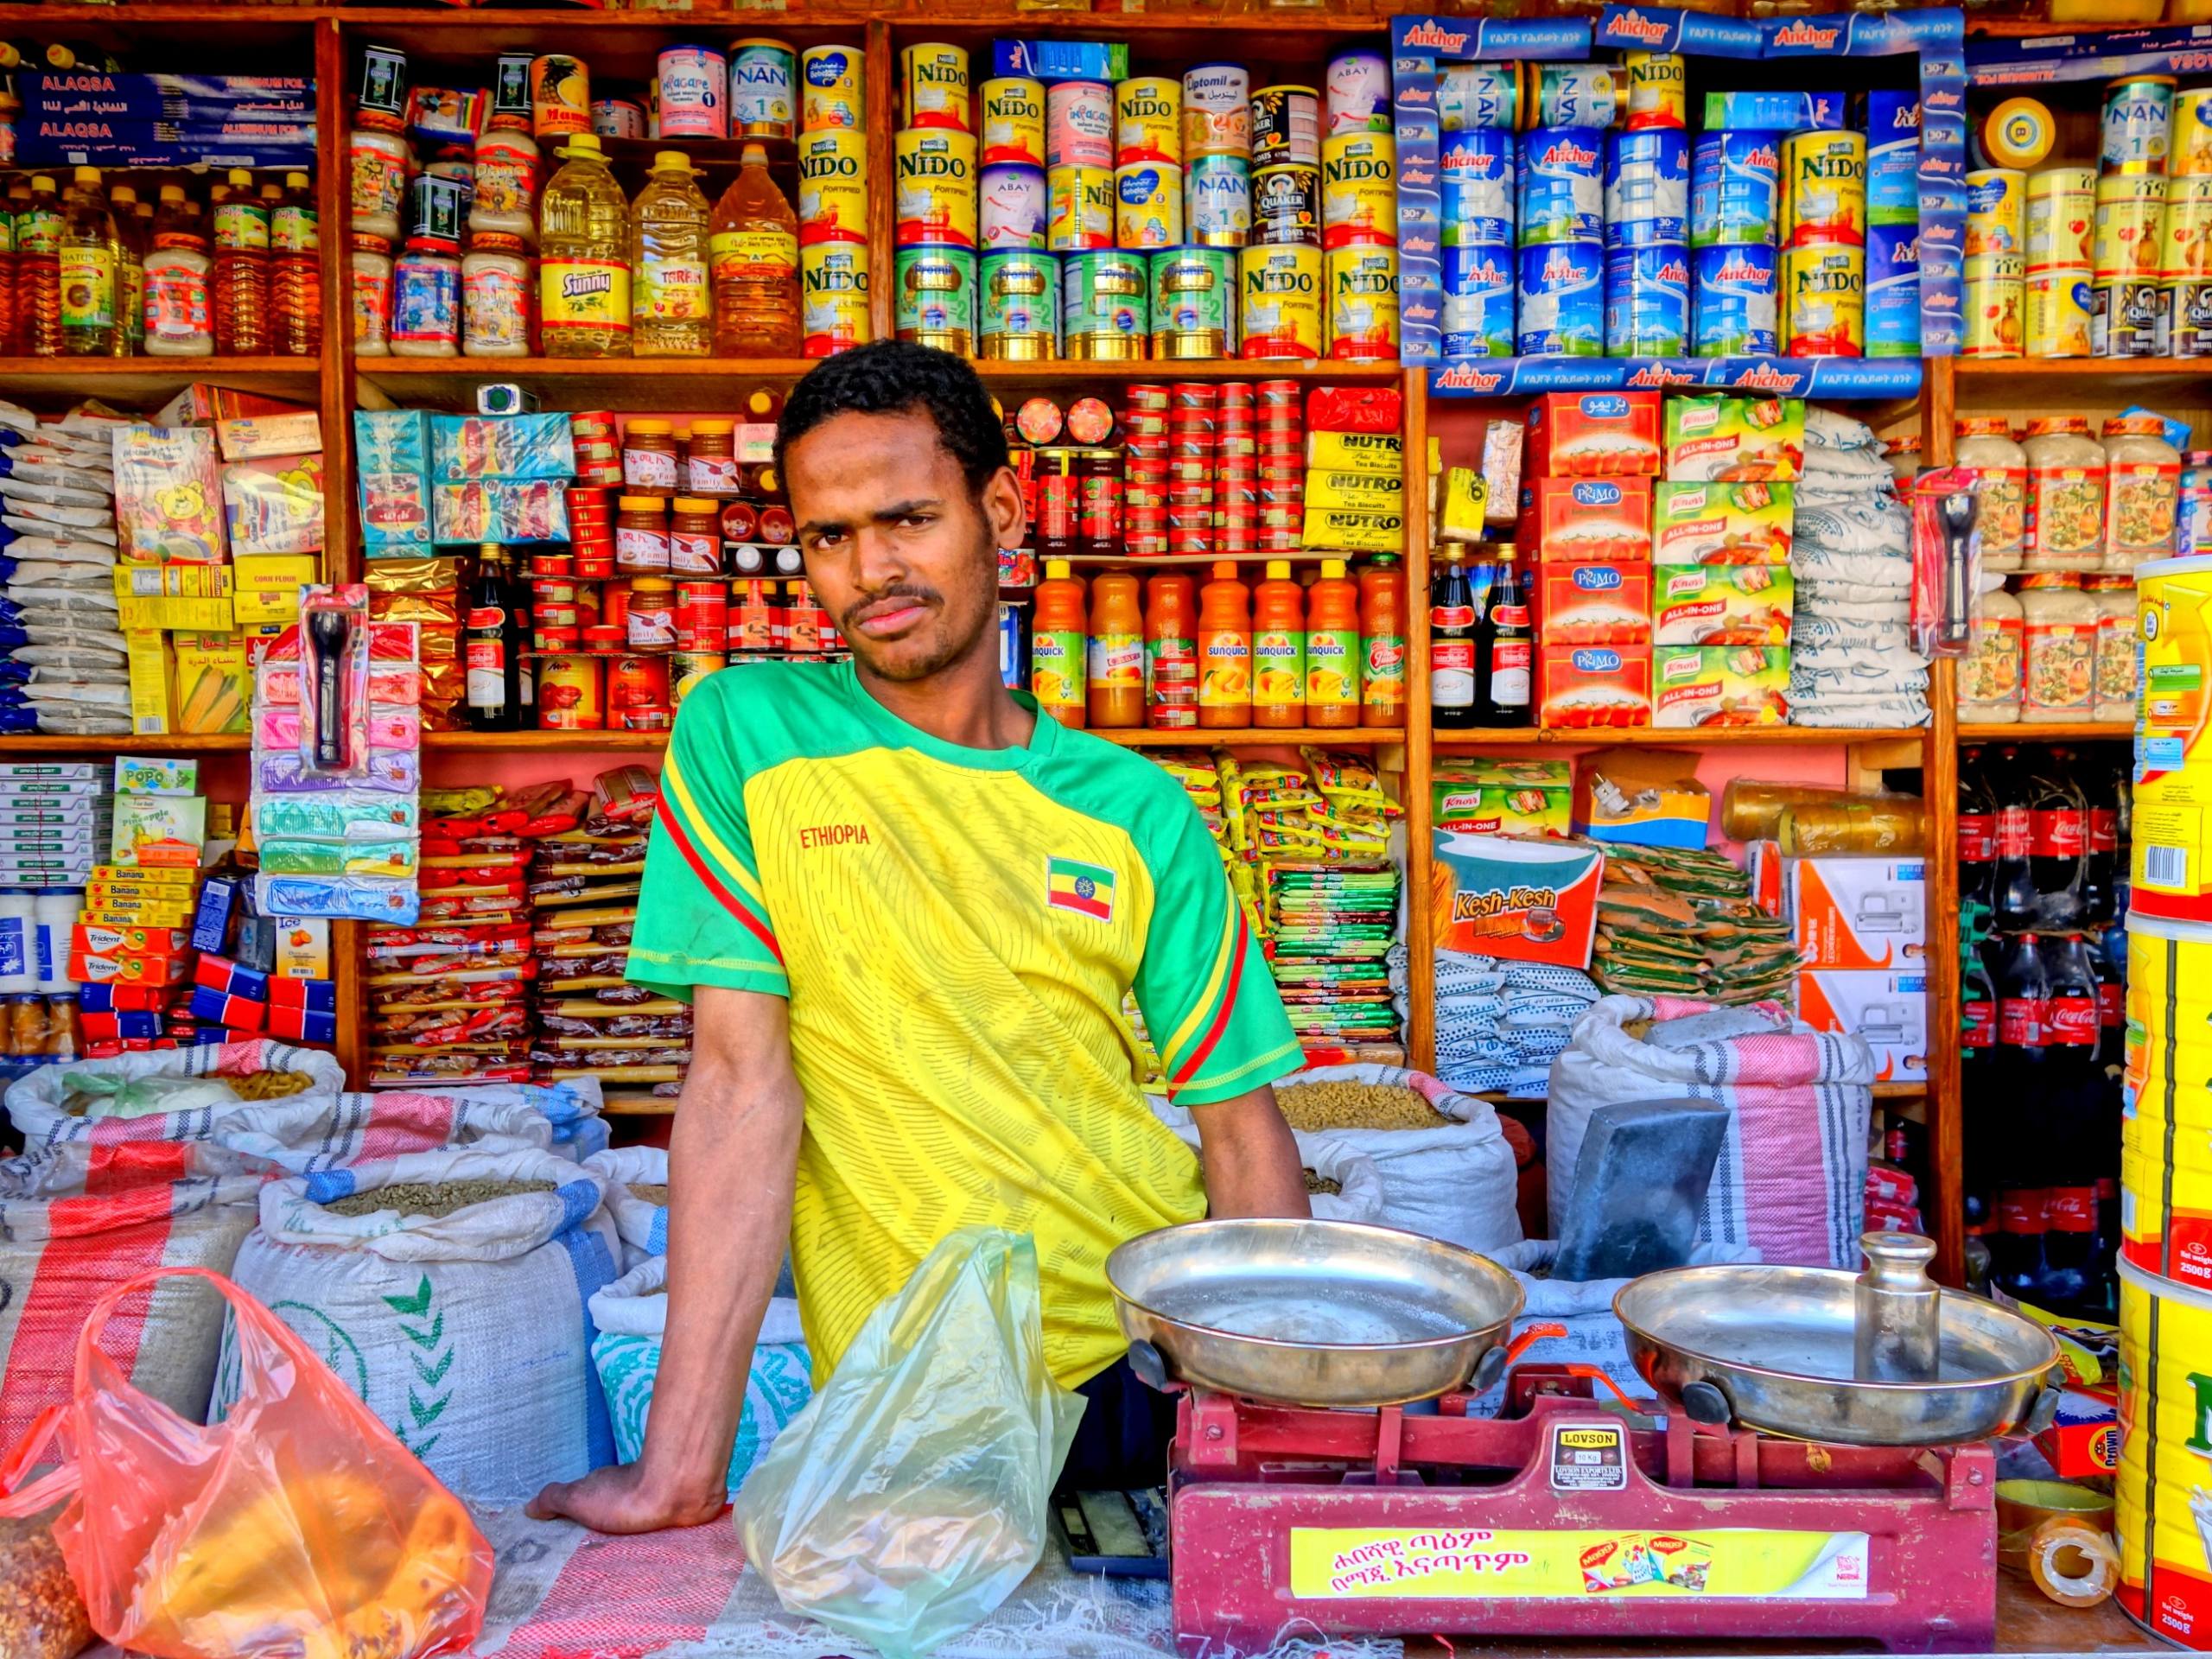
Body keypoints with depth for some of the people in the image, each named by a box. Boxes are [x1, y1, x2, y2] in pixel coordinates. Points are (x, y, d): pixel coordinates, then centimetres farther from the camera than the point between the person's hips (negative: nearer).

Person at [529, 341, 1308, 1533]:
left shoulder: (1139, 813, 2)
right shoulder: (741, 738, -4)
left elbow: (1243, 1134, 4)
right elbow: (742, 1081, -9)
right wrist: (679, 1471, -13)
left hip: (1167, 1366, 2)